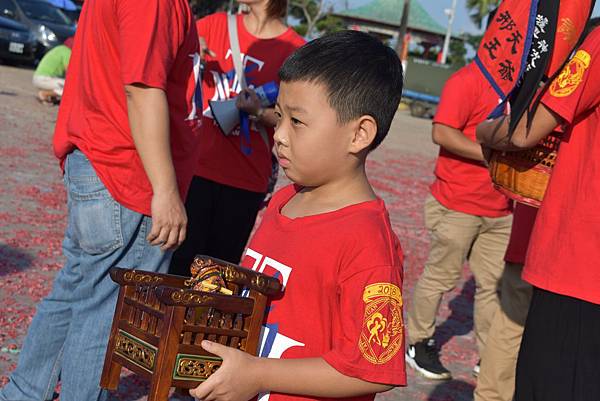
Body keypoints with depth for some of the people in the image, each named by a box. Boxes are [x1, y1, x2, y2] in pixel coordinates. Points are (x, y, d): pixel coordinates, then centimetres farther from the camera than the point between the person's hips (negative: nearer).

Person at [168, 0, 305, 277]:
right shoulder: (215, 25, 6)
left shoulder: (295, 51, -3)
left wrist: (259, 111, -20)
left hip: (246, 180, -1)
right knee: (183, 259, -1)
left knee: (222, 264, 6)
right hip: (197, 167, 2)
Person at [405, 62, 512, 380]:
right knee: (440, 277, 6)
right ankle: (418, 344, 24)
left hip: (500, 210, 7)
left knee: (494, 283, 11)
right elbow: (442, 133, -22)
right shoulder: (469, 79, -13)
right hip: (457, 207, -7)